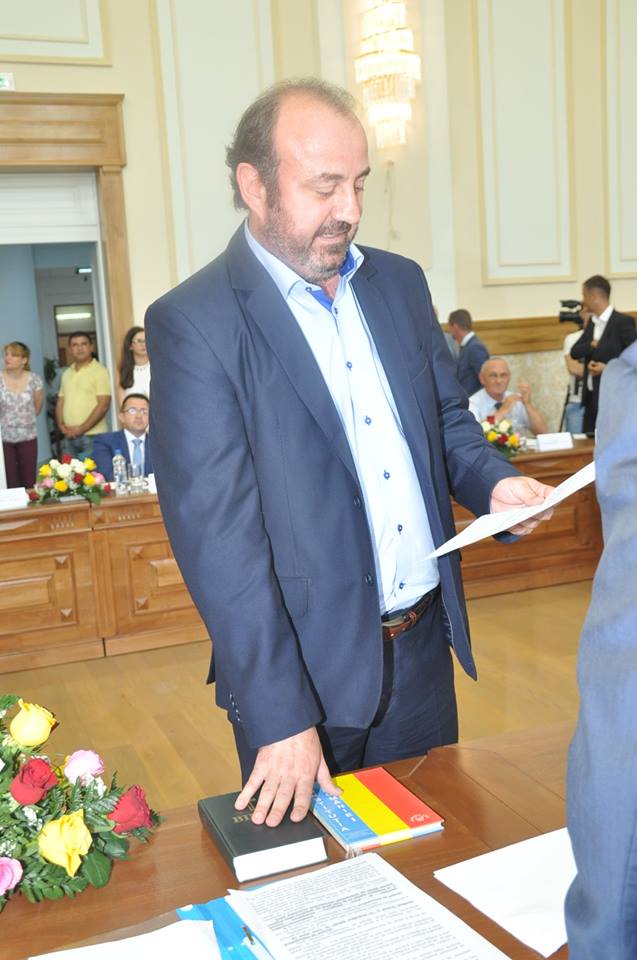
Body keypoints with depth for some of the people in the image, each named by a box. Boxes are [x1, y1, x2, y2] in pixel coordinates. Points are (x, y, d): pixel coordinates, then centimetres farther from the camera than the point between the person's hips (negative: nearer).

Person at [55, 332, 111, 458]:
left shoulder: (99, 371, -3)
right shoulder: (67, 374, 16)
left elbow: (103, 405, -10)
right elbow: (60, 402, 19)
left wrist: (81, 429, -12)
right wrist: (61, 425, 0)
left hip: (92, 436, -6)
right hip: (68, 437, 6)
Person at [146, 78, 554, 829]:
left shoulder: (399, 282, 5)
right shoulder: (191, 323, -14)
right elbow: (216, 529, -18)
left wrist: (492, 482, -7)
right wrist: (280, 715, -21)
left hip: (425, 647, 6)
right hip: (306, 669, -5)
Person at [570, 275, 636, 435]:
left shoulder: (623, 322, -10)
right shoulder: (592, 322, 12)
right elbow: (574, 352, 5)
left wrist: (608, 368, -19)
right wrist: (593, 344, -12)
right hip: (592, 397, 7)